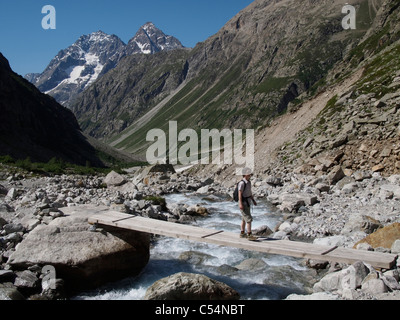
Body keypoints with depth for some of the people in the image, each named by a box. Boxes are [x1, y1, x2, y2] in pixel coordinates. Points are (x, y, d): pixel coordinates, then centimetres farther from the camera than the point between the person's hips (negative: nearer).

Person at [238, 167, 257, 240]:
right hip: (243, 204, -9)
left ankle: (242, 233, 23)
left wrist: (253, 200, 17)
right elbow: (240, 194, -23)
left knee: (244, 219, 14)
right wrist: (240, 204, -27)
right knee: (249, 219, -10)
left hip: (247, 203, 10)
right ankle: (249, 235, -7)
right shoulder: (242, 183, -21)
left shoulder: (248, 182, 8)